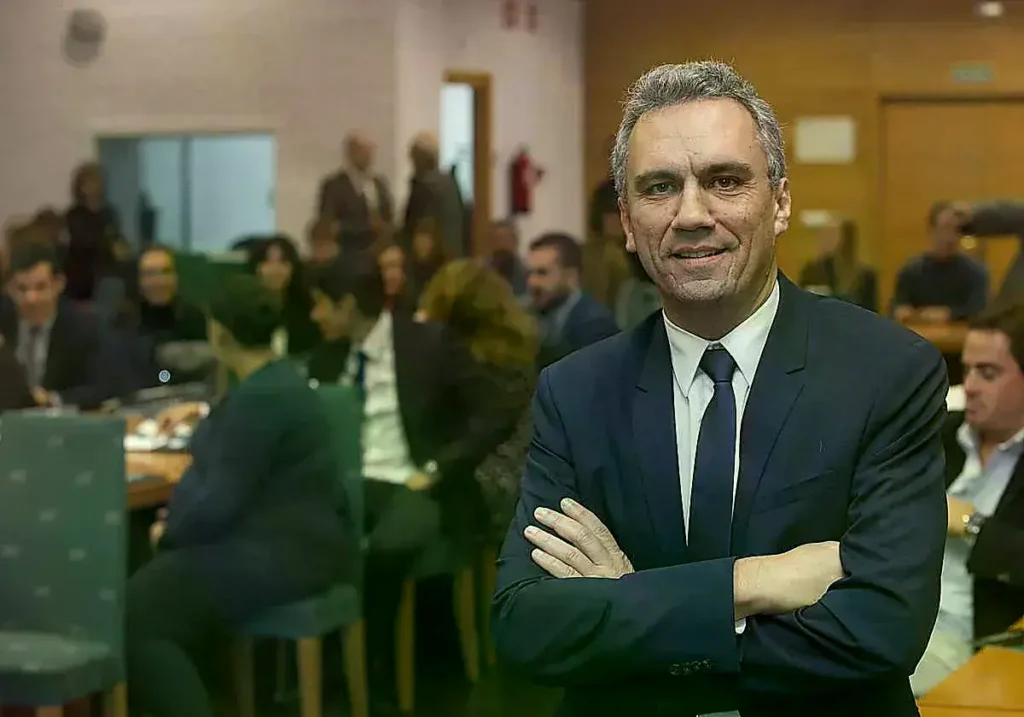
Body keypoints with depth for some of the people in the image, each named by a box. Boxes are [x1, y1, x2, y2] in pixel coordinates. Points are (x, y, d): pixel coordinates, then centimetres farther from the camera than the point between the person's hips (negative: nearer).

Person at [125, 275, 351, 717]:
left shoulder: (260, 397, -20)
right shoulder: (276, 379, 14)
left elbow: (221, 502, -21)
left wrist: (170, 531, -5)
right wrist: (206, 415, 53)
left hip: (280, 554, -11)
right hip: (284, 540, 11)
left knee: (136, 616, -16)